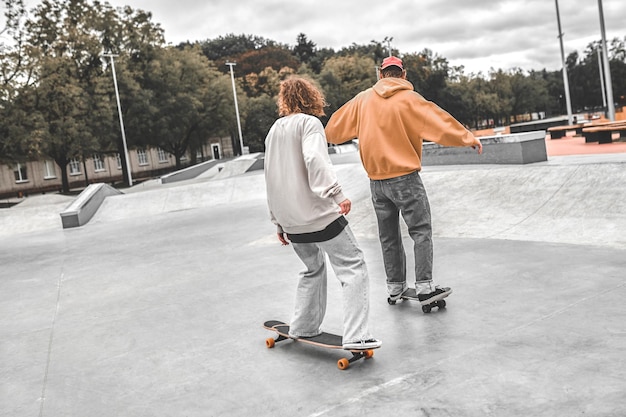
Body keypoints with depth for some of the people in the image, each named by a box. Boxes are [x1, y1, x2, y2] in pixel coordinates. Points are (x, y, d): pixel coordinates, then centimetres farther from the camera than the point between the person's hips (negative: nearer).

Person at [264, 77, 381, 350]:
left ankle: (302, 328, 29)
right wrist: (336, 194, -33)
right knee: (353, 268, -2)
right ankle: (355, 336, -10)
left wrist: (278, 221, 25)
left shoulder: (274, 131, 17)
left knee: (313, 268, 25)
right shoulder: (309, 123, -4)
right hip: (319, 215, -8)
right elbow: (314, 159, -24)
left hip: (290, 220, 8)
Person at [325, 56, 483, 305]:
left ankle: (395, 287, 22)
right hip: (404, 177, -5)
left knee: (388, 236, 14)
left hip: (376, 180, 5)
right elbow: (439, 122, -10)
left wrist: (329, 137, 35)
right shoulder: (409, 99, -6)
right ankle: (425, 287, -3)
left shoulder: (363, 99, 6)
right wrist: (469, 139, -1)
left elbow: (336, 127, 14)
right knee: (421, 231, 1)